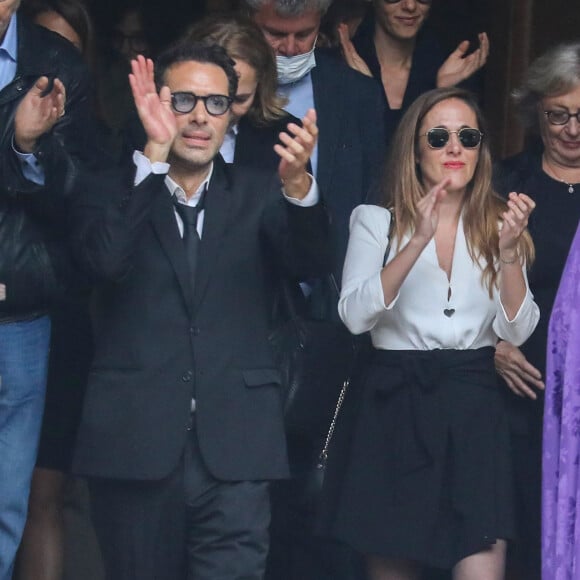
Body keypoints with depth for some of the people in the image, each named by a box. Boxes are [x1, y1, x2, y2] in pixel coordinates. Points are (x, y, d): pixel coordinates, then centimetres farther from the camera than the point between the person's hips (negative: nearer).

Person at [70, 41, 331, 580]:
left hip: (233, 453, 0)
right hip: (136, 449, 0)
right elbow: (105, 260, -14)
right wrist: (155, 152, -19)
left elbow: (310, 262, -8)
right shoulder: (112, 193, 7)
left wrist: (297, 182, -28)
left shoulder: (257, 194, 11)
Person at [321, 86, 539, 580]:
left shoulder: (497, 224, 8)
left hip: (472, 410, 1)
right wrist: (419, 240, -21)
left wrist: (508, 250, -17)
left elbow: (516, 331, -2)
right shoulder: (378, 222, 2)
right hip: (395, 408, -1)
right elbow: (355, 316, -14)